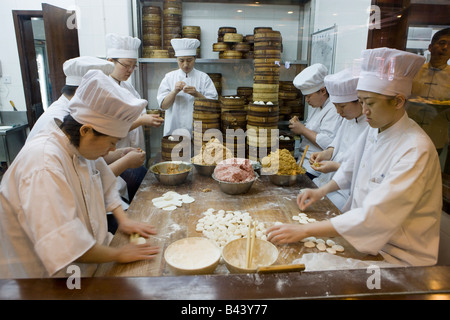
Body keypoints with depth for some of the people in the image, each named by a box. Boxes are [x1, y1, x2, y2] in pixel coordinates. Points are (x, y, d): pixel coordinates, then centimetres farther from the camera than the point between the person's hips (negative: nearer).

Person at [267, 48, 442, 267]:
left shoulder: (416, 151, -27)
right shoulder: (375, 131, 0)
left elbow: (375, 217, -33)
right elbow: (351, 169, 18)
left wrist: (305, 230, -34)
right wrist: (322, 191, 4)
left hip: (398, 257, -7)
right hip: (365, 237, 7)